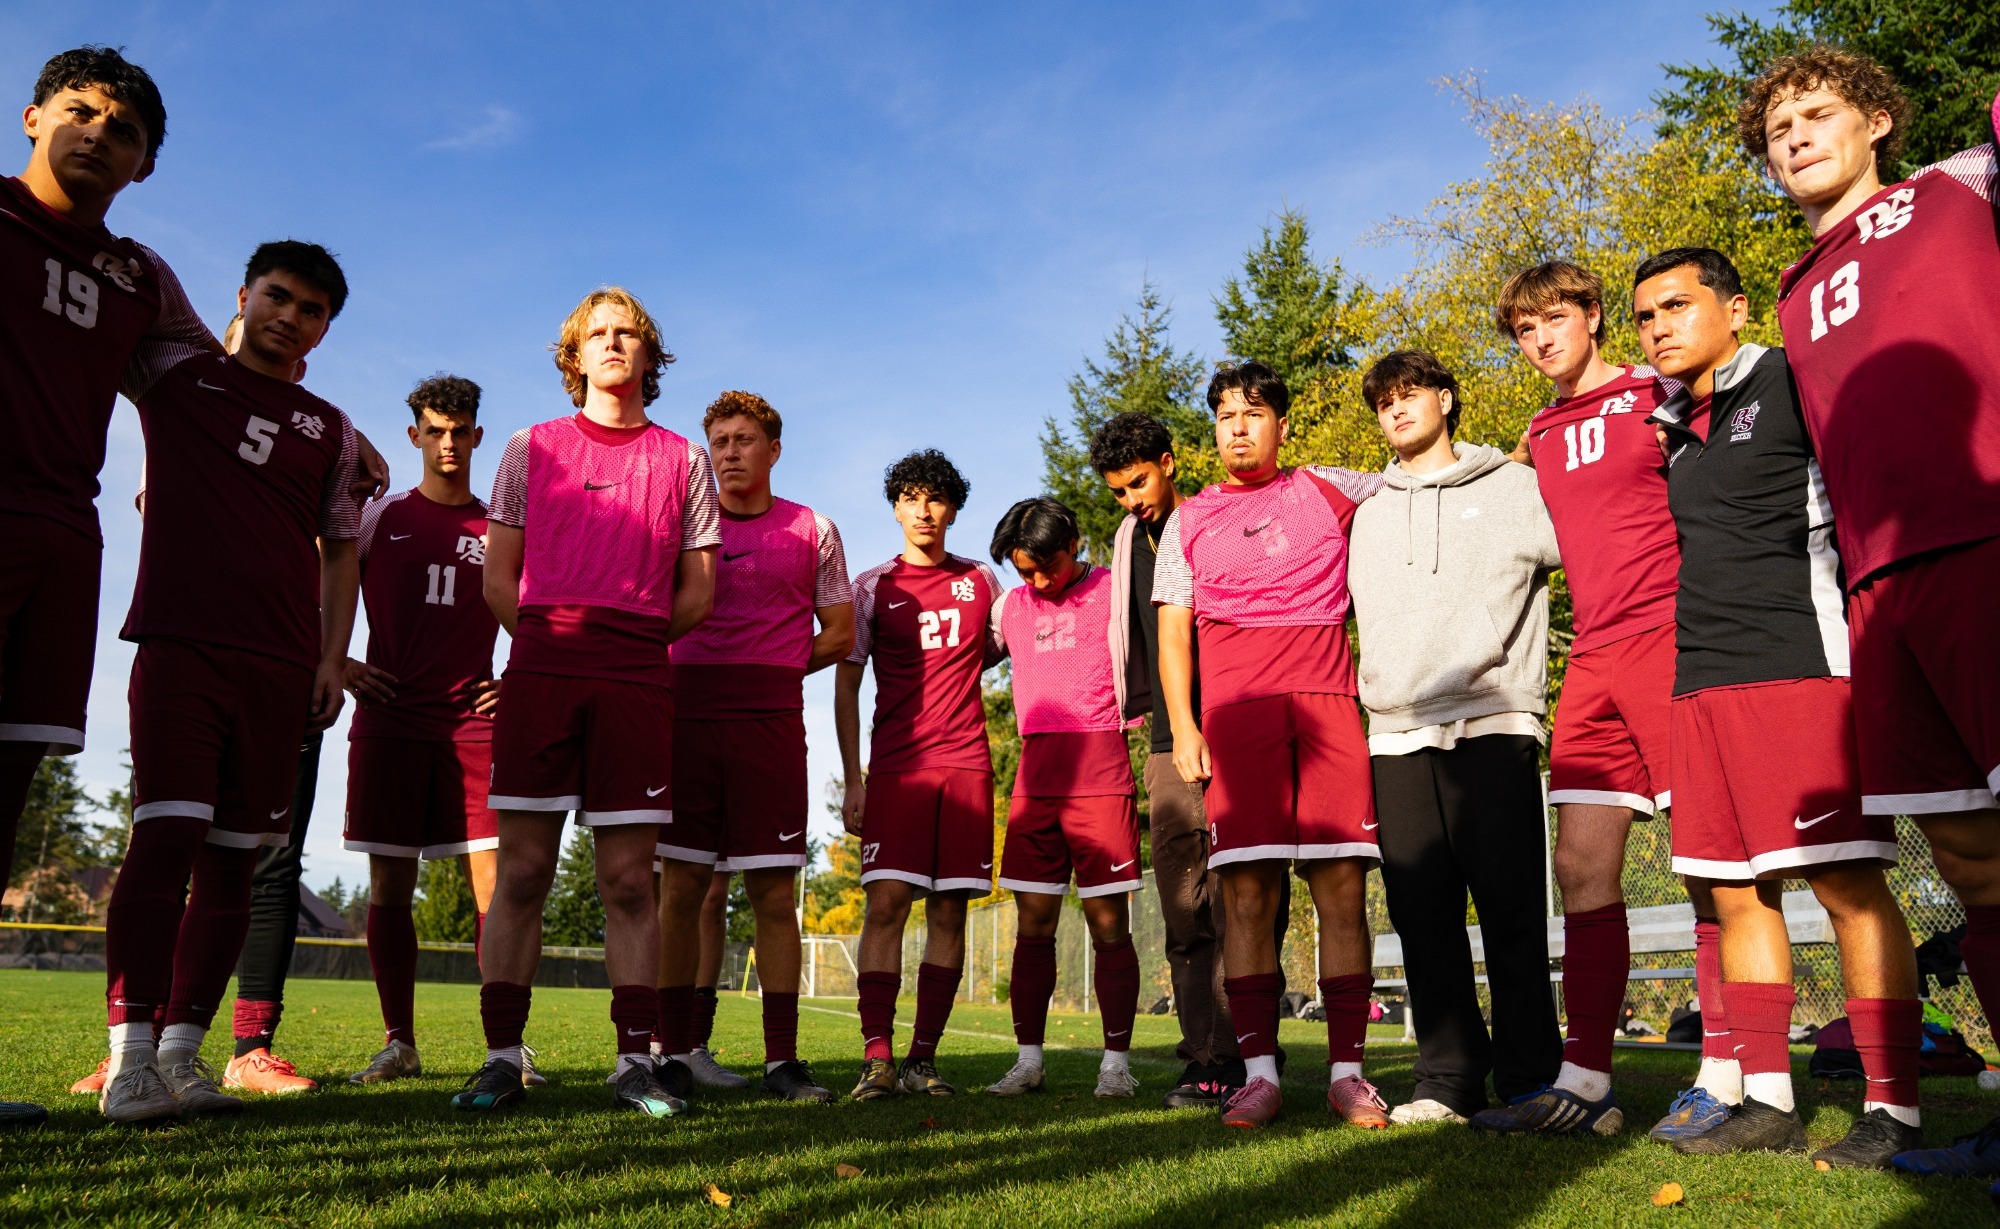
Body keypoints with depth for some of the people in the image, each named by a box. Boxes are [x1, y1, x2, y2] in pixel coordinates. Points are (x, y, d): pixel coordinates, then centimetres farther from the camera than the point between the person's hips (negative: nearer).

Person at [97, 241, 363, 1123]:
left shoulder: (331, 432, 16)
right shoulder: (176, 377, 12)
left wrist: (333, 659, 6)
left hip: (281, 669, 2)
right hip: (180, 645, -2)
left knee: (232, 857, 1)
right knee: (165, 835, -15)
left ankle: (184, 1051, 7)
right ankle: (129, 1056, -12)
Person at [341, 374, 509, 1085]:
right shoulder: (379, 517, 10)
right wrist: (336, 662, 4)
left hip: (473, 726, -1)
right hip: (388, 720, 1)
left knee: (492, 884, -7)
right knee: (389, 885, 2)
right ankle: (398, 1045, 12)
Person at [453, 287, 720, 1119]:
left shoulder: (685, 461, 15)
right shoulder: (532, 449, 15)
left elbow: (697, 594, 13)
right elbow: (498, 579, 12)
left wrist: (631, 641, 8)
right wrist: (553, 644, 5)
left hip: (637, 683, 0)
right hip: (538, 673, 0)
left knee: (629, 879, 0)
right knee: (521, 871, -2)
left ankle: (635, 1060, 5)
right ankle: (502, 1056, 5)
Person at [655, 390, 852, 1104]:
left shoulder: (812, 531, 11)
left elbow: (839, 636, 14)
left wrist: (765, 672, 7)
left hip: (771, 724, 0)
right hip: (685, 717, 1)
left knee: (775, 892, 0)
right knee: (682, 889, 1)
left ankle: (782, 1059, 5)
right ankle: (674, 1051, 9)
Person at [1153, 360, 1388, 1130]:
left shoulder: (1326, 491, 16)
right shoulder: (1190, 521, 17)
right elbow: (1172, 633, 11)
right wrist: (1182, 729, 1)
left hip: (1326, 700, 0)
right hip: (1236, 709, 0)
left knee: (1341, 885, -4)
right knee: (1247, 891, -5)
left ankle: (1346, 1071, 4)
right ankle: (1259, 1073, 1)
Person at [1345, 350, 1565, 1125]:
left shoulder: (1516, 488, 10)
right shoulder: (1368, 513, 21)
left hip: (1491, 725, -3)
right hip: (1396, 735, 4)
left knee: (1511, 908, -4)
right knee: (1423, 914, 3)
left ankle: (1531, 1076, 6)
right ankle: (1448, 1078, 10)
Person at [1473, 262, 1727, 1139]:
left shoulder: (1657, 398, 1)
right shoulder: (1539, 436, 18)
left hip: (1668, 638, -6)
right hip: (1592, 661, 7)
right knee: (1582, 866, 4)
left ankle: (1726, 1076, 4)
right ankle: (1584, 1081, 9)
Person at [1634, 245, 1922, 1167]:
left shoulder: (1792, 385, 1)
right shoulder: (1673, 431, 20)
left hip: (1800, 666, -7)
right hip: (1702, 680, 7)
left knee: (1847, 881, -7)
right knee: (1736, 891, 6)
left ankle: (1893, 1109, 0)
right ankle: (1766, 1099, 13)